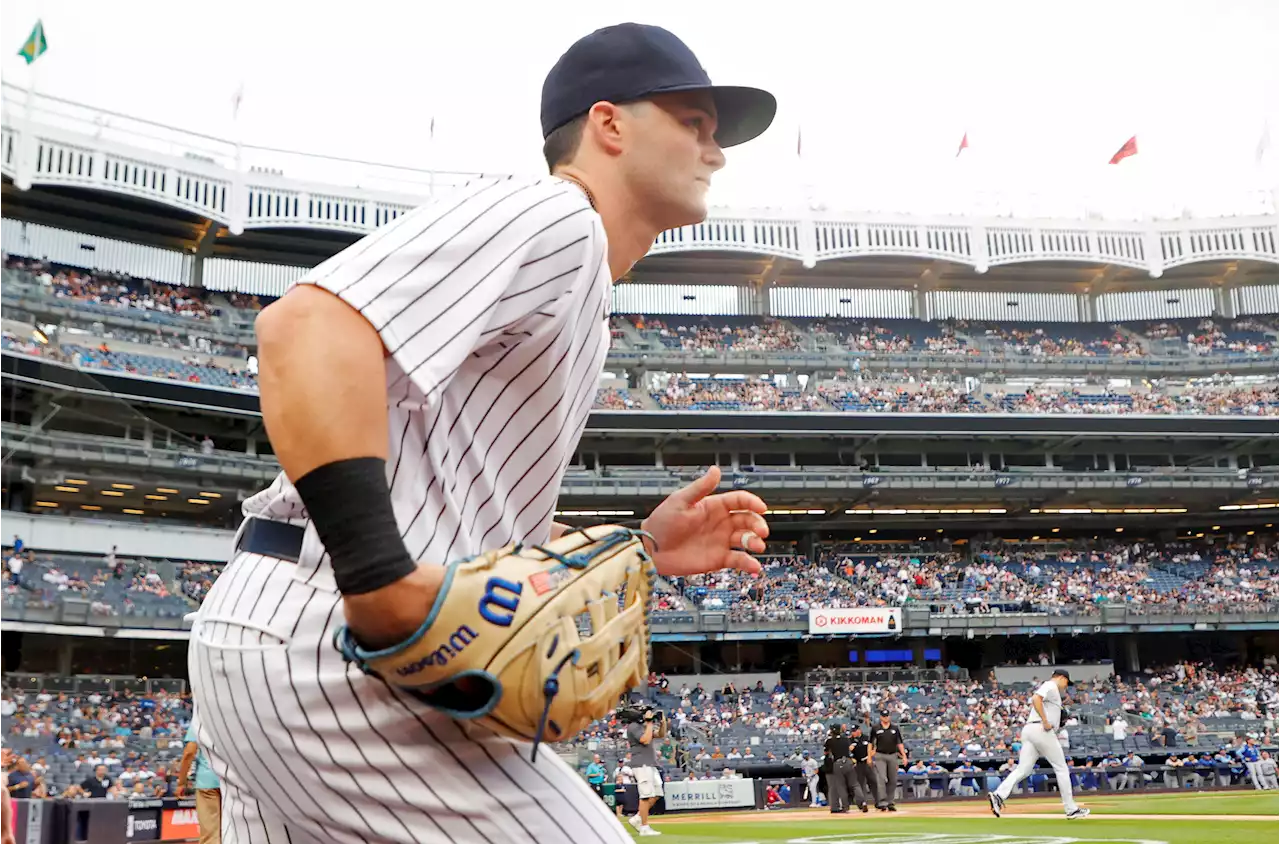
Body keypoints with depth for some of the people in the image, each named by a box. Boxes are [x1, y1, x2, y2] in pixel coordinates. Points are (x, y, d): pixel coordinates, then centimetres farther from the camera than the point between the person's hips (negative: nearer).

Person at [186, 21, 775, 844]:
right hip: (329, 642, -11)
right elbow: (309, 326, -24)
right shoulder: (552, 215, -8)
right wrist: (381, 575, -30)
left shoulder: (583, 312, 24)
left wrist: (636, 547, 14)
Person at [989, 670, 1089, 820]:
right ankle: (1072, 810, 7)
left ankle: (999, 795, -22)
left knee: (1023, 770, -2)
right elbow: (1035, 698, -20)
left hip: (1028, 729, 9)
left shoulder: (1050, 689, 29)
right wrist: (1045, 722, -21)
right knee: (1061, 768, 2)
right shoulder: (1051, 685, -1)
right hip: (1041, 730, -9)